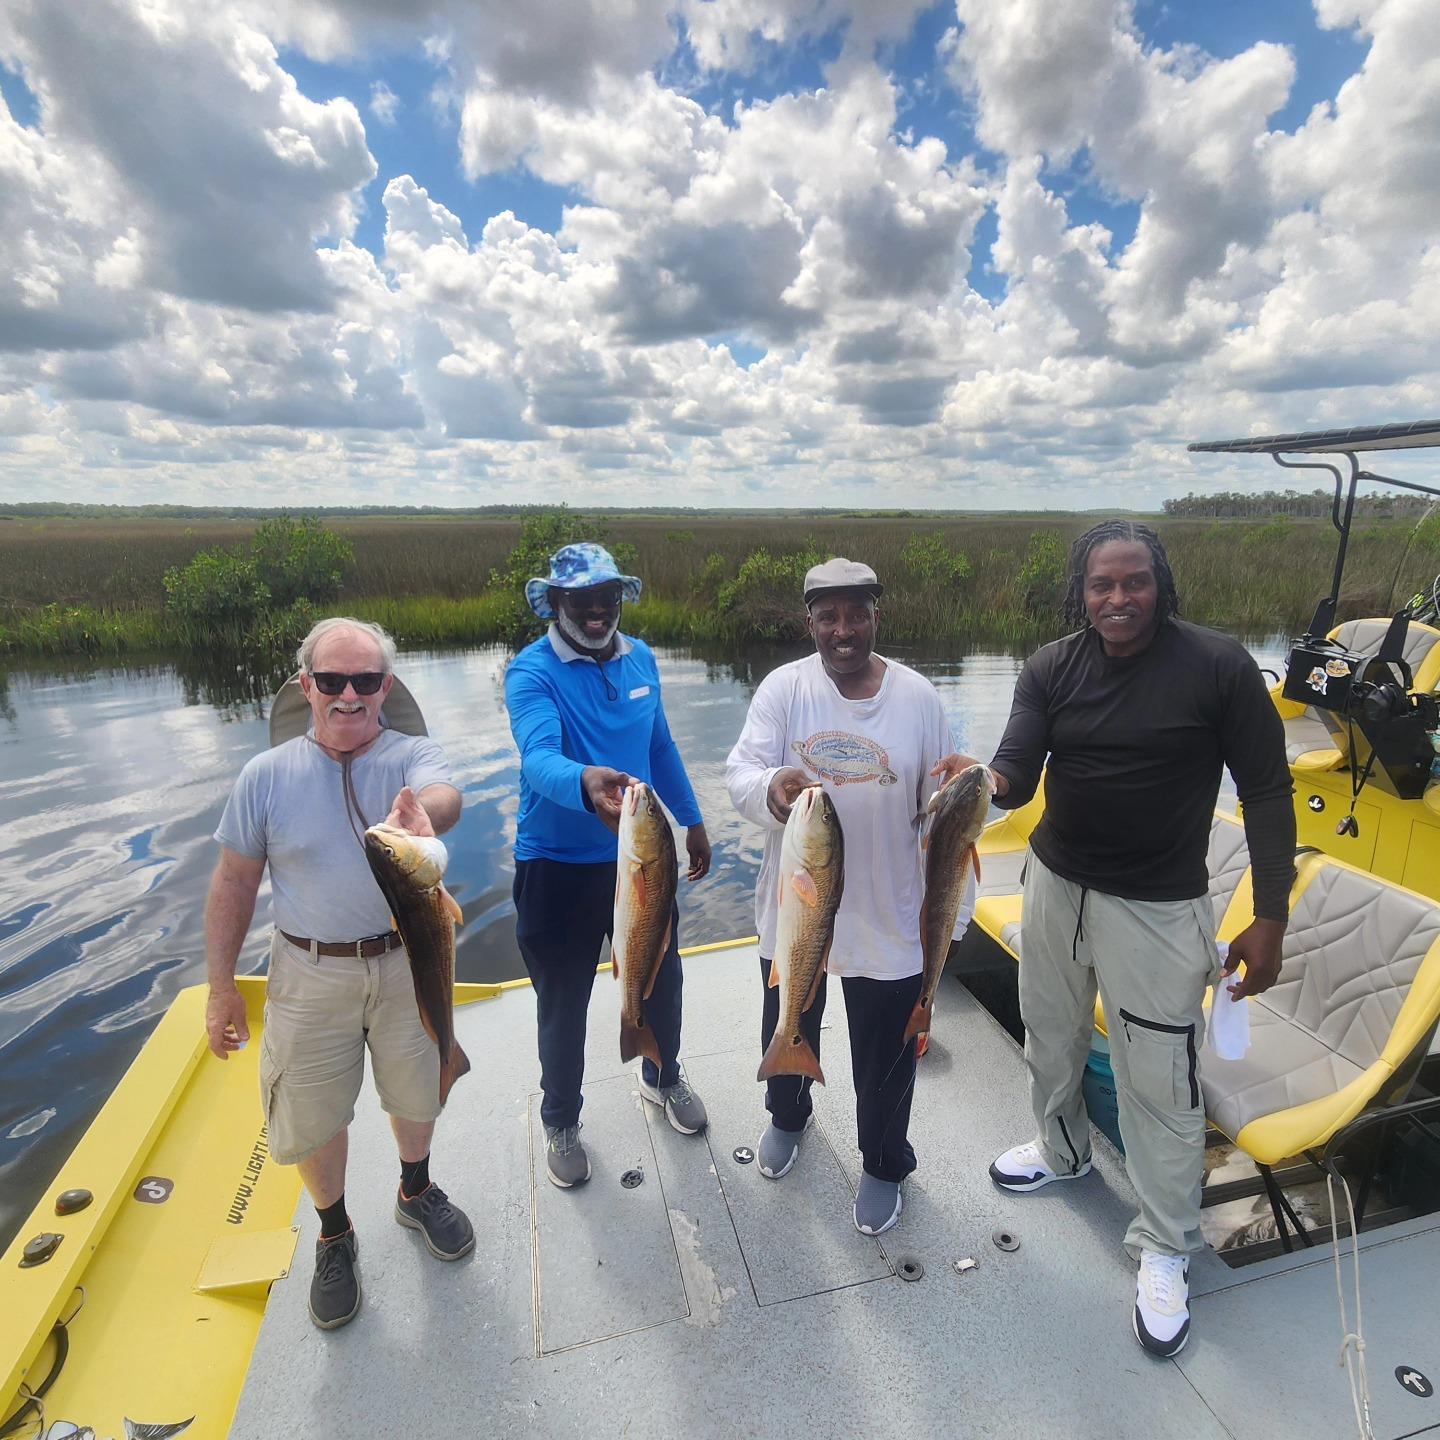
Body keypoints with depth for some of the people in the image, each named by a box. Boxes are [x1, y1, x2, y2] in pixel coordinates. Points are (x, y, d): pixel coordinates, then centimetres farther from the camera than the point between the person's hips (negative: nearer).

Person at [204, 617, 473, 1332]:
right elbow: (234, 884, -2)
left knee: (415, 1091, 20)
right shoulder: (267, 775, -7)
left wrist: (424, 814, -59)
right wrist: (221, 987, -1)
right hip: (311, 975, 0)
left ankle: (416, 1192, 51)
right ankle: (333, 1234, 44)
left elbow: (442, 796, -35)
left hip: (408, 962, 0)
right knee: (312, 1117, 14)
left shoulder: (413, 756, -11)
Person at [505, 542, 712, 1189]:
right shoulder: (532, 672, -17)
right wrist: (586, 785, -56)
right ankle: (561, 1123, 40)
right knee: (563, 1003, 13)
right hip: (557, 867, -4)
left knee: (661, 979, 21)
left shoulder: (640, 658, 1)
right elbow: (538, 757, -35)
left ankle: (662, 1077, 51)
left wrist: (691, 820, 15)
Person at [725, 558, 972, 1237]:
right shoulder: (783, 687, -9)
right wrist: (773, 790, -37)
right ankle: (787, 1116, 58)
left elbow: (938, 807, 2)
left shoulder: (917, 696, -6)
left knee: (885, 1055, 16)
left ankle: (883, 1166, 45)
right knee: (787, 1029, 25)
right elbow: (740, 771, -18)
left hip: (887, 913, 0)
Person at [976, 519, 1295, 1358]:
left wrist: (1271, 921, -9)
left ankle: (1165, 1251, 30)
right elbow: (1016, 776, -11)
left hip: (1157, 908, -4)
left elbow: (1267, 792, -8)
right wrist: (985, 783, -35)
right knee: (1052, 1038, 23)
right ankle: (1063, 1151, 51)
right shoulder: (1051, 669, -5)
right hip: (1054, 885, 4)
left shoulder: (1218, 665, -14)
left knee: (1160, 1082, 4)